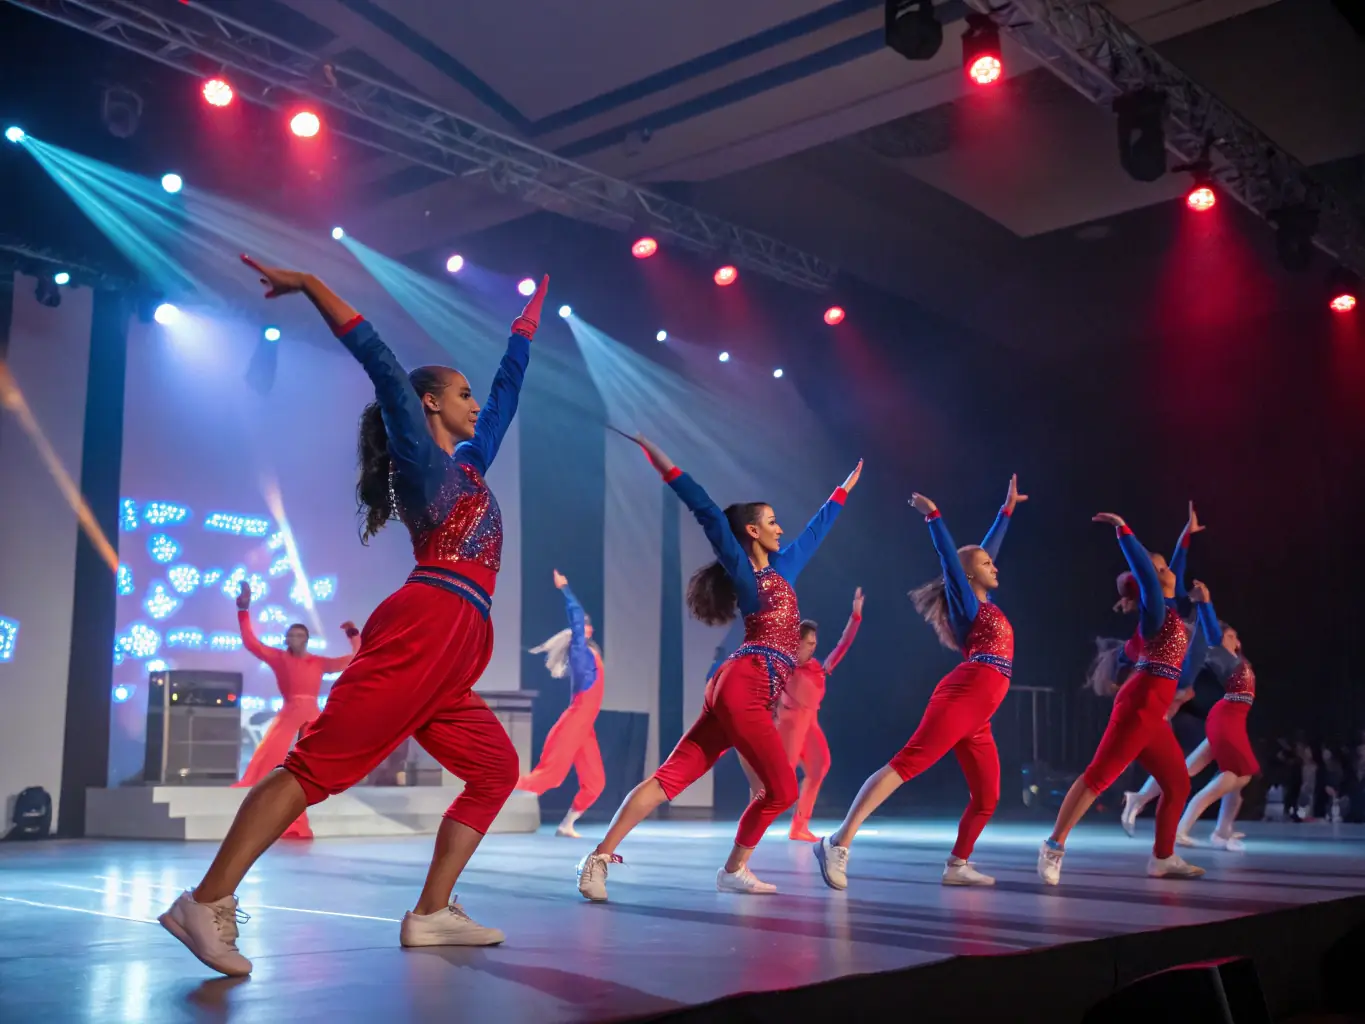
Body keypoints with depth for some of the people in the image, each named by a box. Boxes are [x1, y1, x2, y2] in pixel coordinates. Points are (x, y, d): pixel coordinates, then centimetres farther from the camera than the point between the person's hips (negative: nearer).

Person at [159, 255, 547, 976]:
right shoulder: (420, 455, 7)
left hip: (452, 651, 9)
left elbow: (509, 382, 38)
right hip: (426, 626, -9)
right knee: (322, 760, -16)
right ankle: (208, 903, -19)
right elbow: (378, 360, -1)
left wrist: (531, 315, 46)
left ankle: (431, 914, 4)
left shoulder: (467, 464, 28)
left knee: (495, 770, 7)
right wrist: (308, 284, -3)